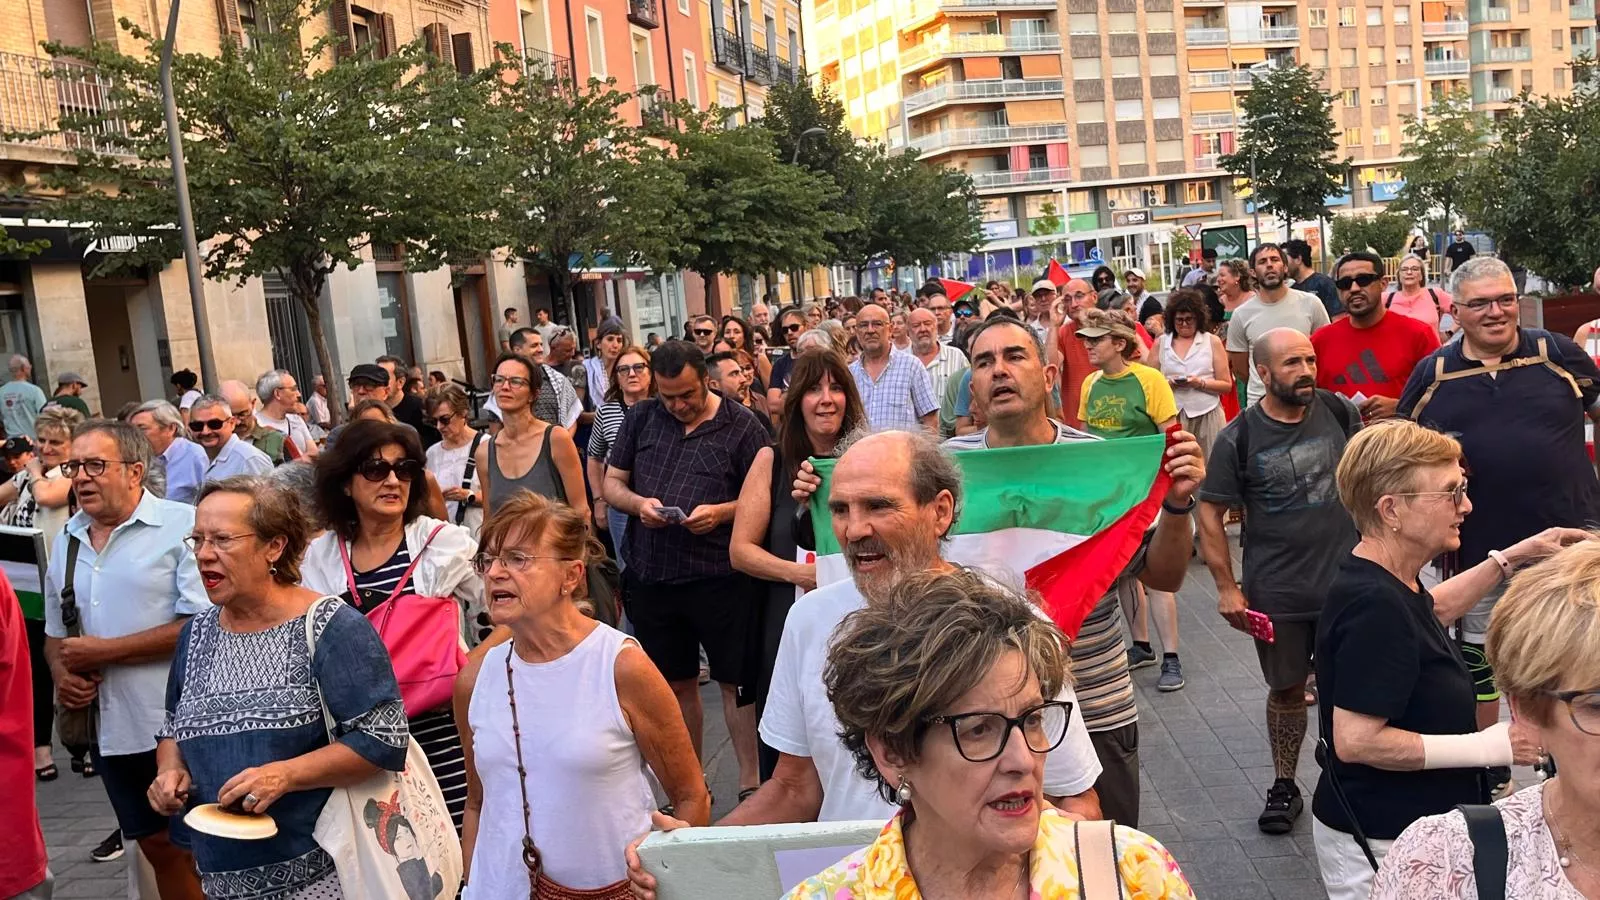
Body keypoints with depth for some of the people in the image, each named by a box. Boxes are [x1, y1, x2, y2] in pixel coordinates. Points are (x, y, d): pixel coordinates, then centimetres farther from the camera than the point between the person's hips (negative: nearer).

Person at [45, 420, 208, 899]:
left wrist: (103, 651, -14)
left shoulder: (183, 524, -11)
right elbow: (55, 632, 21)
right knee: (160, 846, 17)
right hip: (110, 731, 6)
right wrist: (61, 673, 0)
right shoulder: (67, 540, 11)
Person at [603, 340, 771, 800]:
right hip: (651, 576, 4)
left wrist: (721, 512, -19)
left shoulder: (741, 425, -3)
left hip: (719, 576, -4)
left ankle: (751, 782, 17)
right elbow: (611, 482, 12)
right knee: (676, 684, 15)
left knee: (735, 681, 4)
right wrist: (638, 503, -9)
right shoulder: (641, 417, 8)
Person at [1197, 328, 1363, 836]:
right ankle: (1284, 787, 26)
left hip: (1347, 579, 2)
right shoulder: (1239, 437, -9)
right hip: (1277, 591, -2)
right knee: (1286, 688, 10)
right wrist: (1226, 588, -11)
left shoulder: (1338, 412, -1)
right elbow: (1210, 514, -7)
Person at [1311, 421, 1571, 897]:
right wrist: (1488, 747, -24)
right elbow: (1355, 740, -31)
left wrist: (1512, 557, 21)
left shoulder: (1385, 579, 3)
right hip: (1378, 844, -10)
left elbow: (1432, 608, 28)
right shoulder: (1374, 605, -29)